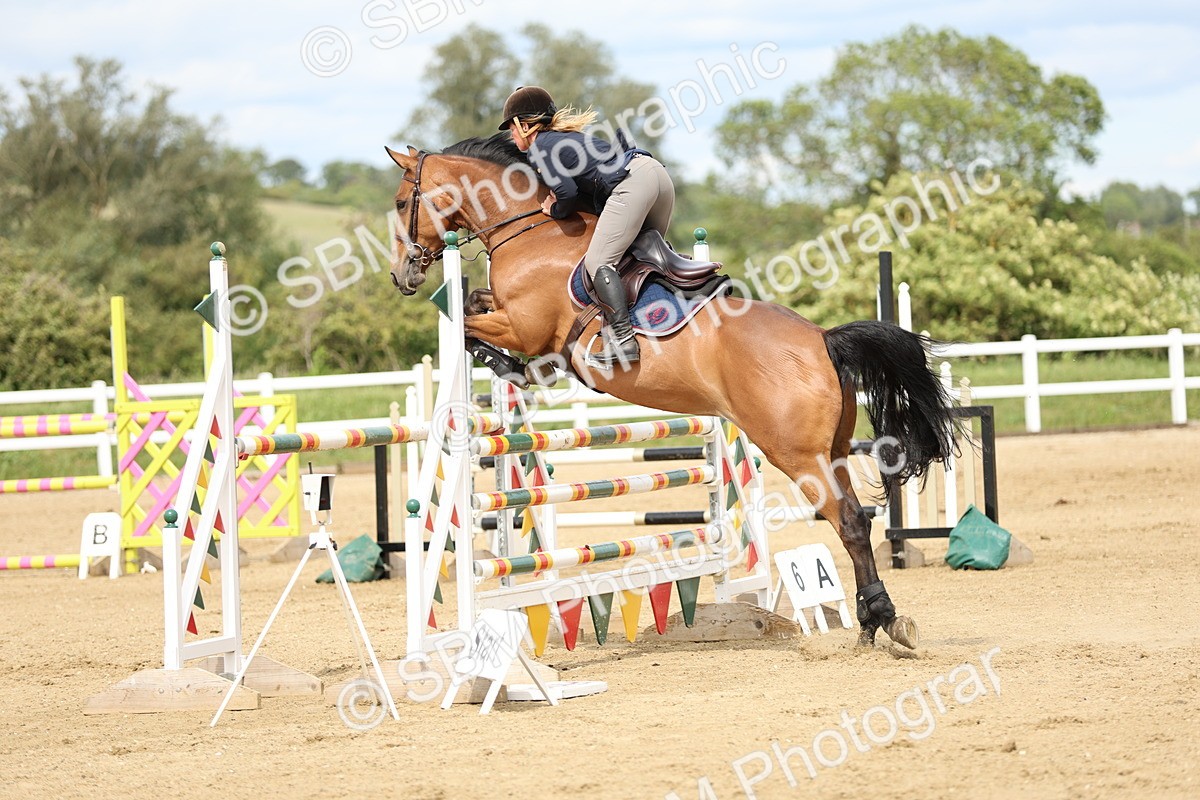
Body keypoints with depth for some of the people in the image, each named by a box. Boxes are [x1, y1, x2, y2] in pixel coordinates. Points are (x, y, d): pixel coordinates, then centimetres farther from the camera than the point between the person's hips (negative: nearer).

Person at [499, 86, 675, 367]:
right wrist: (560, 200, 19)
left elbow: (568, 192, -7)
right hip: (658, 172, 9)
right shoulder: (568, 135, 33)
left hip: (631, 184, -9)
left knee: (598, 261, -10)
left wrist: (556, 210, 14)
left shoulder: (538, 149, 6)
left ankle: (623, 340, -21)